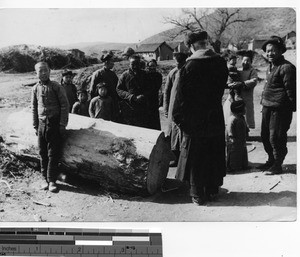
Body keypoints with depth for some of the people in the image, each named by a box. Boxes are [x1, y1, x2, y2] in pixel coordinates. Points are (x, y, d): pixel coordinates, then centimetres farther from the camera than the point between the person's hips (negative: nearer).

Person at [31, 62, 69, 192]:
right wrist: (35, 126, 10)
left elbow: (65, 106, -4)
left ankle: (52, 180, 2)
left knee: (53, 153, -4)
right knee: (43, 153, 6)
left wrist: (62, 124, -8)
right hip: (41, 124, 4)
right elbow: (34, 108, 14)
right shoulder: (35, 89, 7)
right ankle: (46, 179, 16)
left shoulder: (57, 87, -4)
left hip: (54, 123, -4)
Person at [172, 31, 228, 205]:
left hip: (194, 118, -4)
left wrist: (178, 116, -4)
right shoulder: (220, 62, 1)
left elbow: (182, 94, -12)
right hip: (216, 117, 5)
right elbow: (222, 88, 9)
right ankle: (212, 190, 26)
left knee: (195, 156, 6)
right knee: (214, 154, 16)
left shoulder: (190, 65, -15)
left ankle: (198, 195, 11)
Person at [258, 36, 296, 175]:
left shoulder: (286, 67, -13)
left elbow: (290, 90, -14)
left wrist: (291, 108, -14)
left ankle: (277, 165, 9)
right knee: (265, 135, 16)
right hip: (267, 106, 10)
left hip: (280, 109, -10)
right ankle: (271, 160, 32)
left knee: (276, 137, -4)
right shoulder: (271, 67, 17)